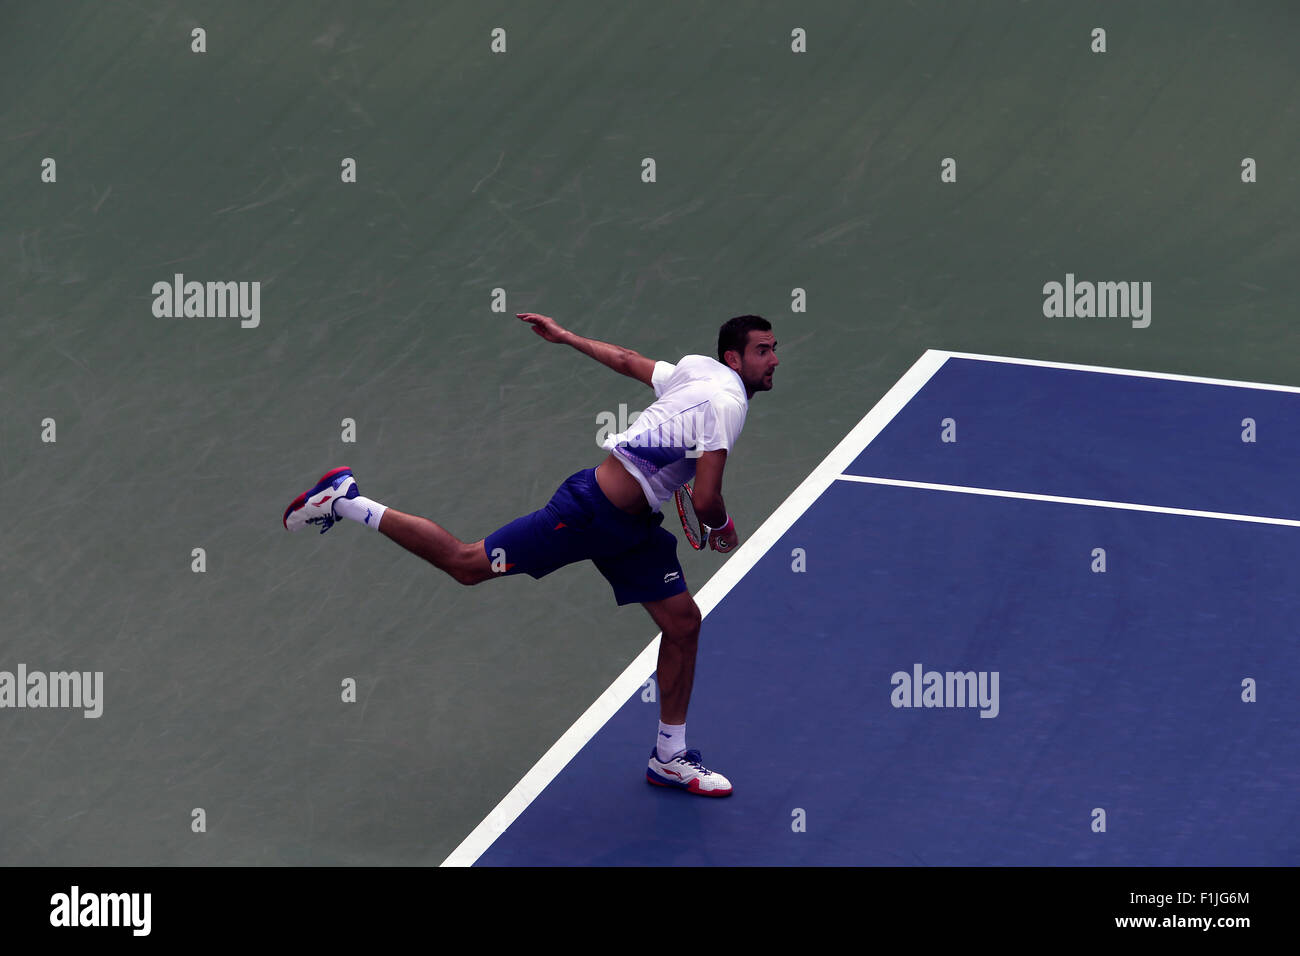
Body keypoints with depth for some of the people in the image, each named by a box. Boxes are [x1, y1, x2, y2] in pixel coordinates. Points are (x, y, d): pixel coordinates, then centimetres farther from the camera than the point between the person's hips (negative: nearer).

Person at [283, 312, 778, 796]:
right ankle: (344, 500, 12)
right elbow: (705, 501, -26)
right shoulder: (726, 403, -22)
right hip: (589, 511, -9)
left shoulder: (697, 368, 6)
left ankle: (670, 757, 19)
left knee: (683, 622, 7)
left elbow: (625, 359, 21)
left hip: (632, 527, 9)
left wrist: (566, 337, 35)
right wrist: (723, 529, -4)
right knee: (467, 564, 1)